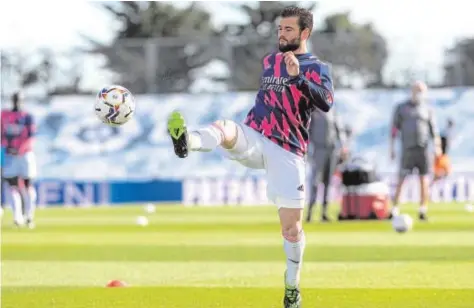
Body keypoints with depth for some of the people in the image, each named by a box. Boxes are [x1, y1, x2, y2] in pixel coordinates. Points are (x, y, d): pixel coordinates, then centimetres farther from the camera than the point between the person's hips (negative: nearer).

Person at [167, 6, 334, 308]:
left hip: (287, 152, -3)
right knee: (224, 129, -32)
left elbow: (326, 103, -20)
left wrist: (298, 76, -31)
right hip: (252, 138, 3)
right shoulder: (269, 59, 16)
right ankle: (188, 142, -65)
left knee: (291, 225, -1)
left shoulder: (317, 68, 0)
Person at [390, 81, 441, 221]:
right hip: (407, 150, -1)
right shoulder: (401, 108, 8)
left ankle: (423, 211, 2)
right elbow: (395, 128, 7)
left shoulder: (427, 109, 12)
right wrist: (392, 148, 1)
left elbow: (433, 129, 10)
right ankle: (394, 210, -5)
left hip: (423, 149, 2)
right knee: (401, 180, -6)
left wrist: (437, 146, -2)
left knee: (424, 180, -2)